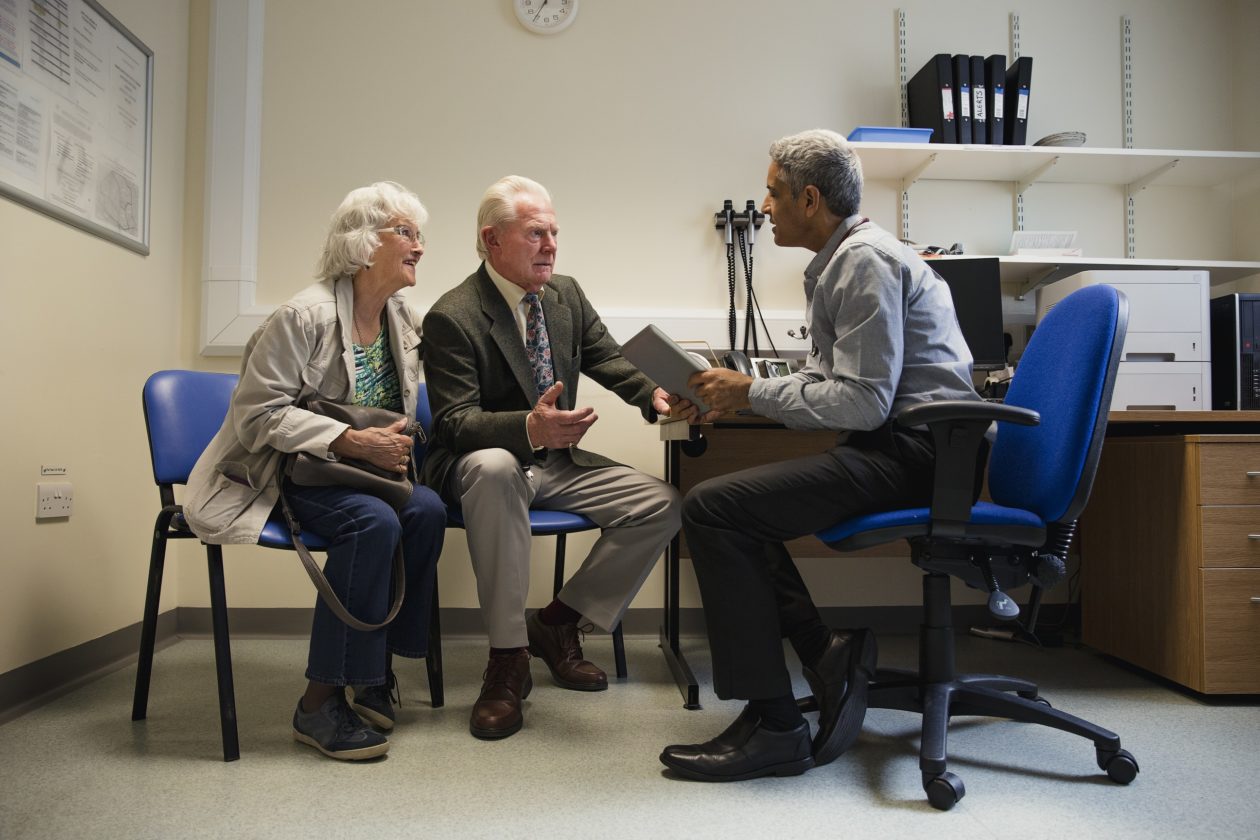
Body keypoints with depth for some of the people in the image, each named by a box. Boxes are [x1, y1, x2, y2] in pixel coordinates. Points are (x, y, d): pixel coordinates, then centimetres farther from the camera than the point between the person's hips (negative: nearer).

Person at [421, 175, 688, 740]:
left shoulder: (567, 295, 7)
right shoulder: (451, 318, -14)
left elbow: (607, 359, 5)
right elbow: (456, 422, -20)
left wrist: (654, 394, -18)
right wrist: (530, 427, -40)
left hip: (555, 461, 6)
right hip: (477, 466, -6)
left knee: (662, 504, -12)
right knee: (494, 466, -42)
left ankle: (557, 623, 3)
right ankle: (507, 658, -28)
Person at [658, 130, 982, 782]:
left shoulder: (865, 261, -14)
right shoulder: (841, 259, 19)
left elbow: (864, 402, -21)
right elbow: (824, 378, 22)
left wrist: (753, 394, -12)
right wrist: (735, 397, 10)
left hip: (908, 453, -11)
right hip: (891, 444, 11)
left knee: (712, 508, -20)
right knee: (736, 509, 16)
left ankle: (772, 728, -13)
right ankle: (830, 655, 7)